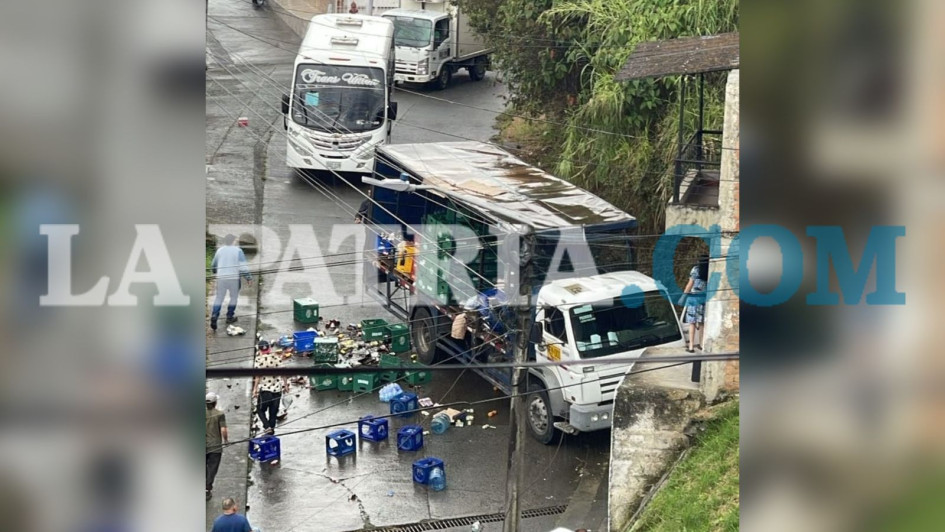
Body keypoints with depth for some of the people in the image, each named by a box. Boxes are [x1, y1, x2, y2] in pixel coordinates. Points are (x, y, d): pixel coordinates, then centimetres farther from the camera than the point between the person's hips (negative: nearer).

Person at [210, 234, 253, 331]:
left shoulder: (219, 250, 7)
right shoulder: (238, 251, -6)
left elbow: (213, 265, 18)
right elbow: (243, 266, -11)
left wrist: (216, 272, 38)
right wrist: (248, 277, -1)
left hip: (221, 278, 3)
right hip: (234, 278, -3)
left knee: (219, 298, 8)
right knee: (234, 297, 15)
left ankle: (214, 316, -8)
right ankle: (230, 317, 20)